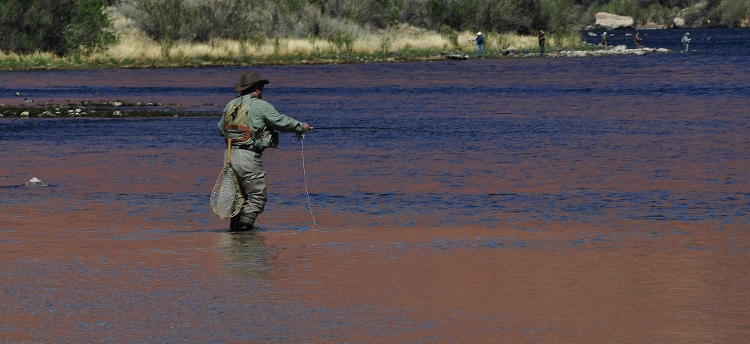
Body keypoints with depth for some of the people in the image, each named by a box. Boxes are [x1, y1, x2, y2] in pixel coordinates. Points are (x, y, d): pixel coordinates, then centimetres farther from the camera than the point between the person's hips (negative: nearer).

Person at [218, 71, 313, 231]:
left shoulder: (231, 105, 11)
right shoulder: (261, 106, -7)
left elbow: (221, 129, 20)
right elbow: (282, 122, -1)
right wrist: (301, 127, 14)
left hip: (230, 155, 7)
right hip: (248, 158, -7)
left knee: (239, 194, 20)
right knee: (257, 196, 1)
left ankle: (235, 224, 16)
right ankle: (245, 224, -11)